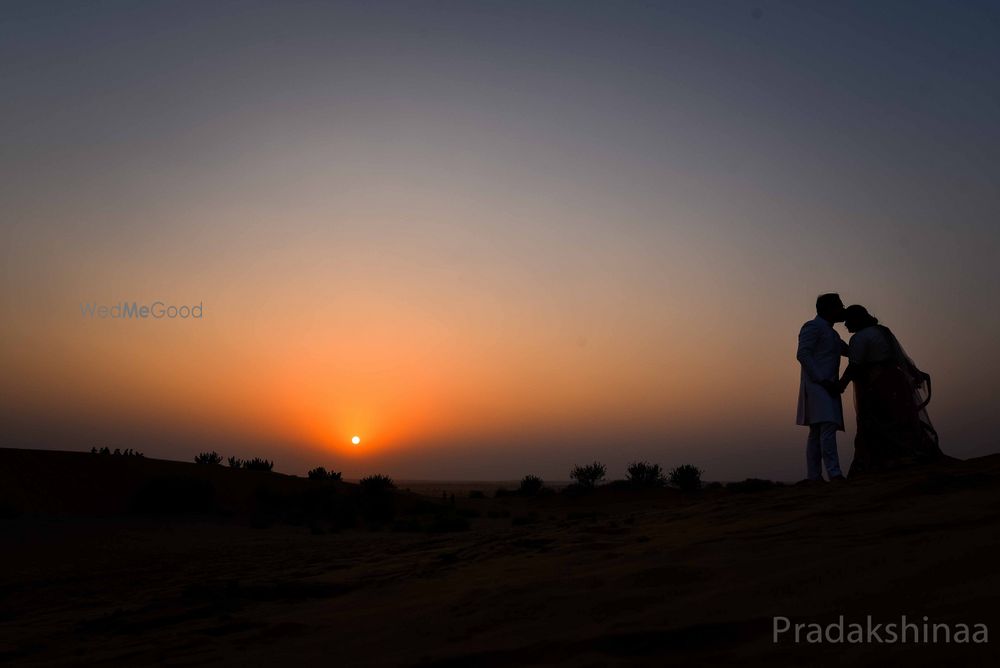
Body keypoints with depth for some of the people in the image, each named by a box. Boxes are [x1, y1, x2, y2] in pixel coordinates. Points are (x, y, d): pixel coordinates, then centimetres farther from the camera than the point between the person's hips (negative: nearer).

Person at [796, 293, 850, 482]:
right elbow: (802, 354, -14)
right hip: (817, 385, -10)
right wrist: (822, 380, -20)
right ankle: (834, 473, -26)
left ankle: (814, 476, 3)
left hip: (826, 387, 10)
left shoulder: (831, 332, 26)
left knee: (817, 432, 5)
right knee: (827, 426, -20)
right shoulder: (813, 326, -3)